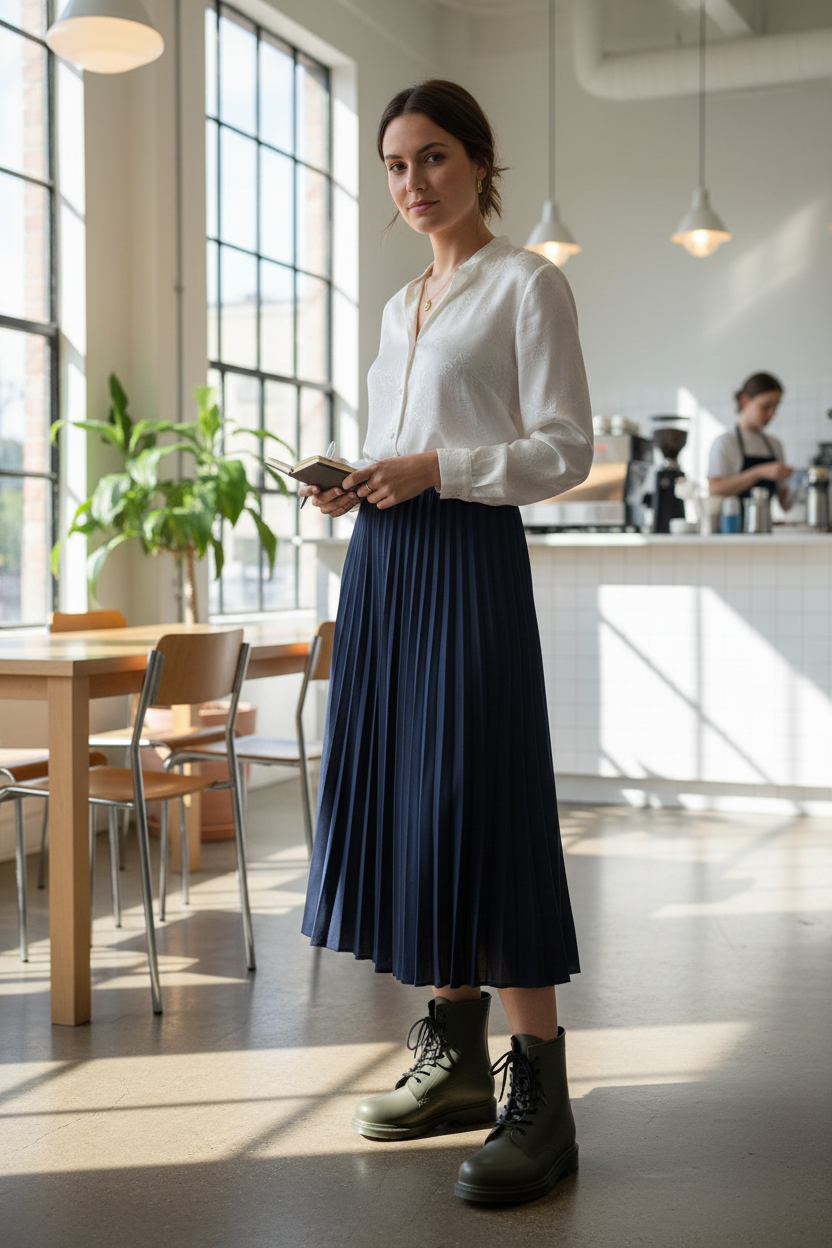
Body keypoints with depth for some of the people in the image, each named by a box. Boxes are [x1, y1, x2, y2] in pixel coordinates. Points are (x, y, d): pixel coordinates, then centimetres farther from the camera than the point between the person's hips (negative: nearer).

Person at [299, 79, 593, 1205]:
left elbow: (565, 450, -6)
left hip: (470, 560, -7)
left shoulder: (526, 284, 1)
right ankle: (455, 1059, 16)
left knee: (478, 804, -11)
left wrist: (434, 469, -16)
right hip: (382, 561, 8)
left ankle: (540, 1099, -3)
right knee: (398, 796, 5)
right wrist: (356, 486, 5)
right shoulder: (400, 306, 21)